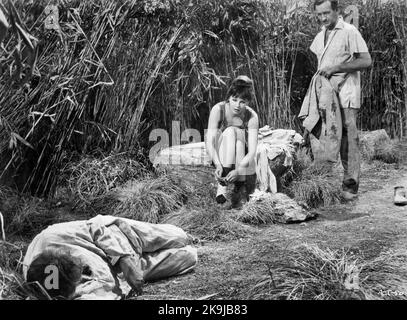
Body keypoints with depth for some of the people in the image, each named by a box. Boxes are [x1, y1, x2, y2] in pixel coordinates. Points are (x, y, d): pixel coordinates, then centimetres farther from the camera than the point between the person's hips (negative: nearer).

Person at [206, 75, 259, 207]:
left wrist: (238, 170, -41)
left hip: (242, 159, 1)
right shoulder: (218, 109, -19)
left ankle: (240, 185, -29)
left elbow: (252, 151, -24)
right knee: (230, 131, -30)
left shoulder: (251, 116, -18)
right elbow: (209, 142, -25)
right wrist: (218, 165, -42)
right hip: (220, 156, -1)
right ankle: (222, 183, -37)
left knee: (238, 132, -29)